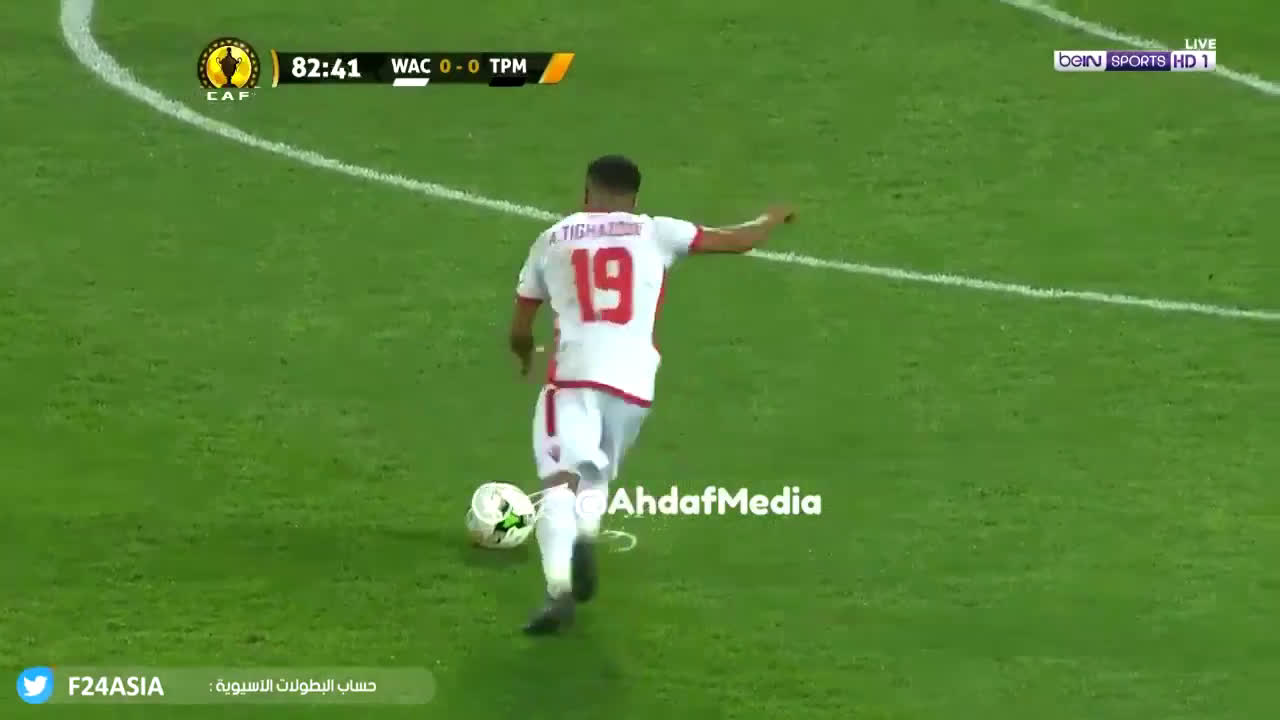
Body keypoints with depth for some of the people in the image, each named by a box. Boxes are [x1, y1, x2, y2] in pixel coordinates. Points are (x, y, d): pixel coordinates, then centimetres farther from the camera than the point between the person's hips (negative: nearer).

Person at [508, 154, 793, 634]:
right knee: (597, 476, 25)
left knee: (560, 480, -13)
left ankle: (559, 589, -34)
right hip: (633, 380, 2)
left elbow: (520, 331, 24)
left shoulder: (552, 240, 16)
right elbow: (738, 240, 19)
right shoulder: (654, 233, 14)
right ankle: (586, 537, -5)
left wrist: (525, 354, 48)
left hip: (574, 375, -2)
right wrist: (774, 218, 41)